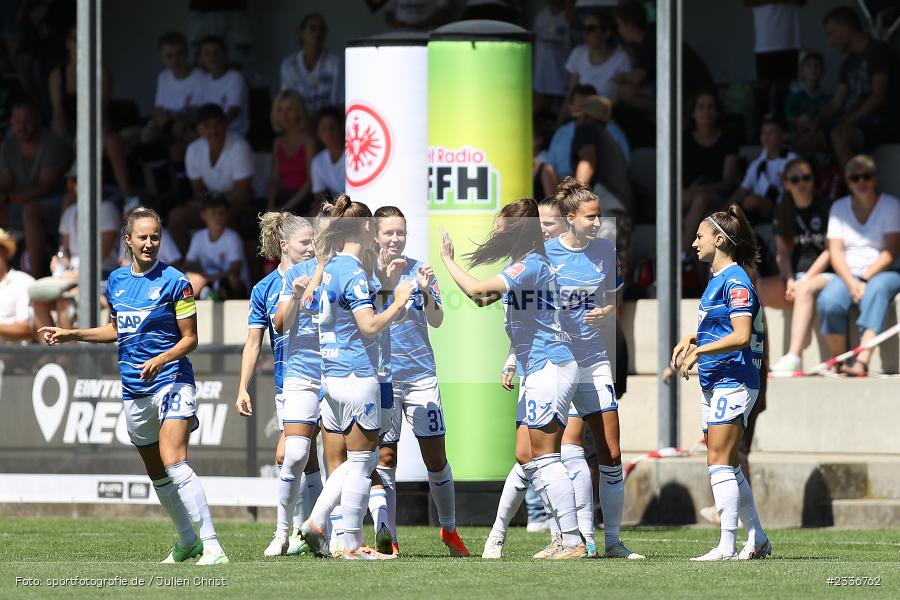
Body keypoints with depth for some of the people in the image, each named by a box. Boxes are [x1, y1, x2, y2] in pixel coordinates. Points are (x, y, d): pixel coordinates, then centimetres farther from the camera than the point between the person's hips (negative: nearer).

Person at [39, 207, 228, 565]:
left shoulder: (175, 282, -8)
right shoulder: (116, 281, 10)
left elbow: (190, 338, -6)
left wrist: (161, 359, -22)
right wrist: (71, 335, 20)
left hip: (171, 383, -7)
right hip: (134, 391, 7)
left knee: (174, 464, -22)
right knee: (157, 474, 13)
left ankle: (212, 546, -25)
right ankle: (186, 541, 30)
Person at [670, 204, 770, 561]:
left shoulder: (735, 281, -14)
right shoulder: (717, 279, 16)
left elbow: (741, 336, -22)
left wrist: (699, 350, -20)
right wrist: (691, 340, 15)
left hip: (733, 381, -10)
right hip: (714, 384, 10)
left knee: (720, 462, -12)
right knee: (727, 467, 12)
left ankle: (727, 546, -13)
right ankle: (757, 540, 18)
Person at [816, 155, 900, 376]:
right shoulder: (839, 208, 11)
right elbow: (835, 252, 2)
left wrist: (865, 279, -20)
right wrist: (851, 283, -16)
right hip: (848, 273, 3)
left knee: (875, 291, -39)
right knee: (828, 302, -30)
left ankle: (862, 361, -52)